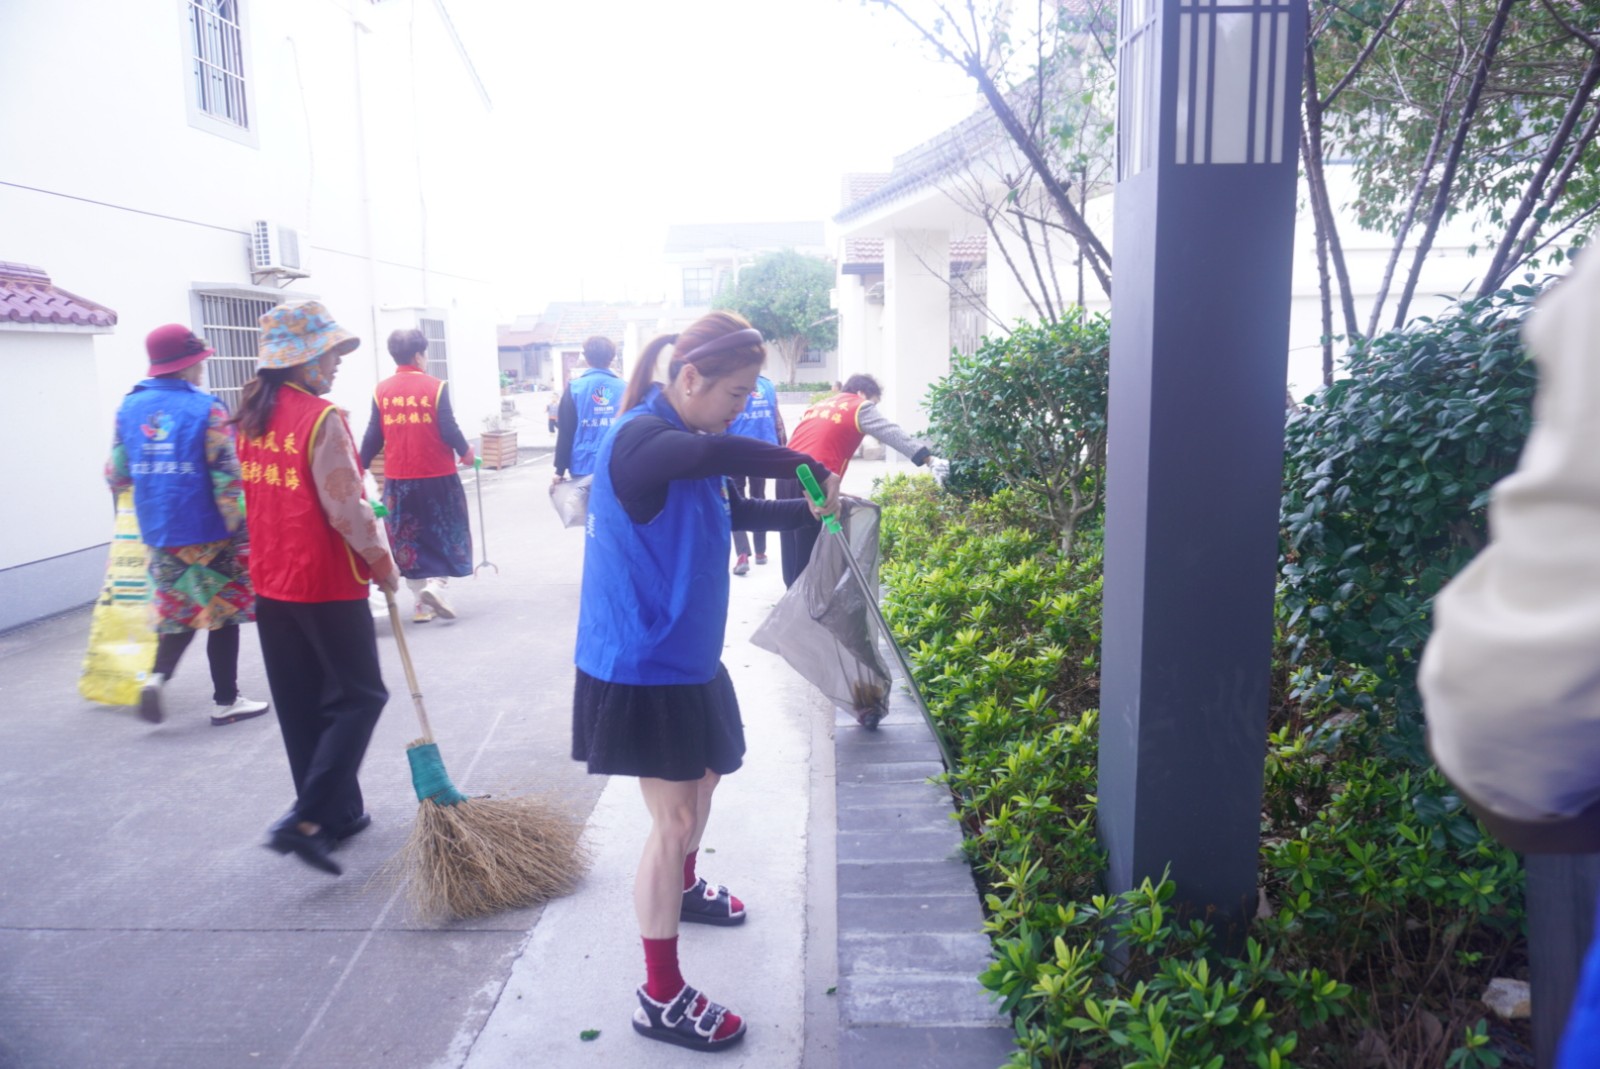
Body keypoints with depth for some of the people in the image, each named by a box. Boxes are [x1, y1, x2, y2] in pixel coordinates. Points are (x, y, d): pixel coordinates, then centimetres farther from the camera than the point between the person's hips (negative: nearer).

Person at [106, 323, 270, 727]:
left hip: (158, 532, 5)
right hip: (208, 531, -5)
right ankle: (226, 701, 15)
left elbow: (117, 473, 9)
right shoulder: (206, 408, -12)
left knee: (180, 611, 21)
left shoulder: (129, 407, 4)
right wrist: (239, 528, -11)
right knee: (222, 612, 8)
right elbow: (226, 477, -17)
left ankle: (158, 676, 0)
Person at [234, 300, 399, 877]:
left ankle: (338, 813, 26)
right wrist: (383, 563, -8)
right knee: (358, 697, 4)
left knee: (301, 706, 14)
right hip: (327, 585, -8)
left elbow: (253, 499, 14)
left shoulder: (251, 415, 7)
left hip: (271, 584, 8)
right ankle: (307, 819, -5)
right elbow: (345, 508, -20)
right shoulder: (320, 418, -18)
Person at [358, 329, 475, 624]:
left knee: (409, 539, 12)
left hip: (398, 478, 3)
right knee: (444, 534, 12)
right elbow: (448, 430, -9)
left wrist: (360, 467, 16)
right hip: (437, 475, -3)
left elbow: (373, 436, 4)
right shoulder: (435, 386, -8)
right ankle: (434, 586, -8)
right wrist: (465, 452, 9)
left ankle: (422, 603, 15)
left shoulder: (382, 390, 2)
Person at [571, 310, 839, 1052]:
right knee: (674, 819, -3)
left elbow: (735, 511, 19)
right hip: (641, 664, -10)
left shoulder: (688, 447, 7)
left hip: (686, 654, 10)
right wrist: (804, 464, -32)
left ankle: (682, 889, 54)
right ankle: (661, 998, 12)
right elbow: (718, 455, -45)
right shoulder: (639, 439, -23)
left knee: (705, 776, 26)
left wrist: (808, 510, 5)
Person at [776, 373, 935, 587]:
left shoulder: (818, 406, 28)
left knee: (793, 550, 13)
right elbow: (894, 433, -3)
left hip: (786, 476, 7)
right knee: (811, 553, -1)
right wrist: (927, 457, -9)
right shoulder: (860, 408, 7)